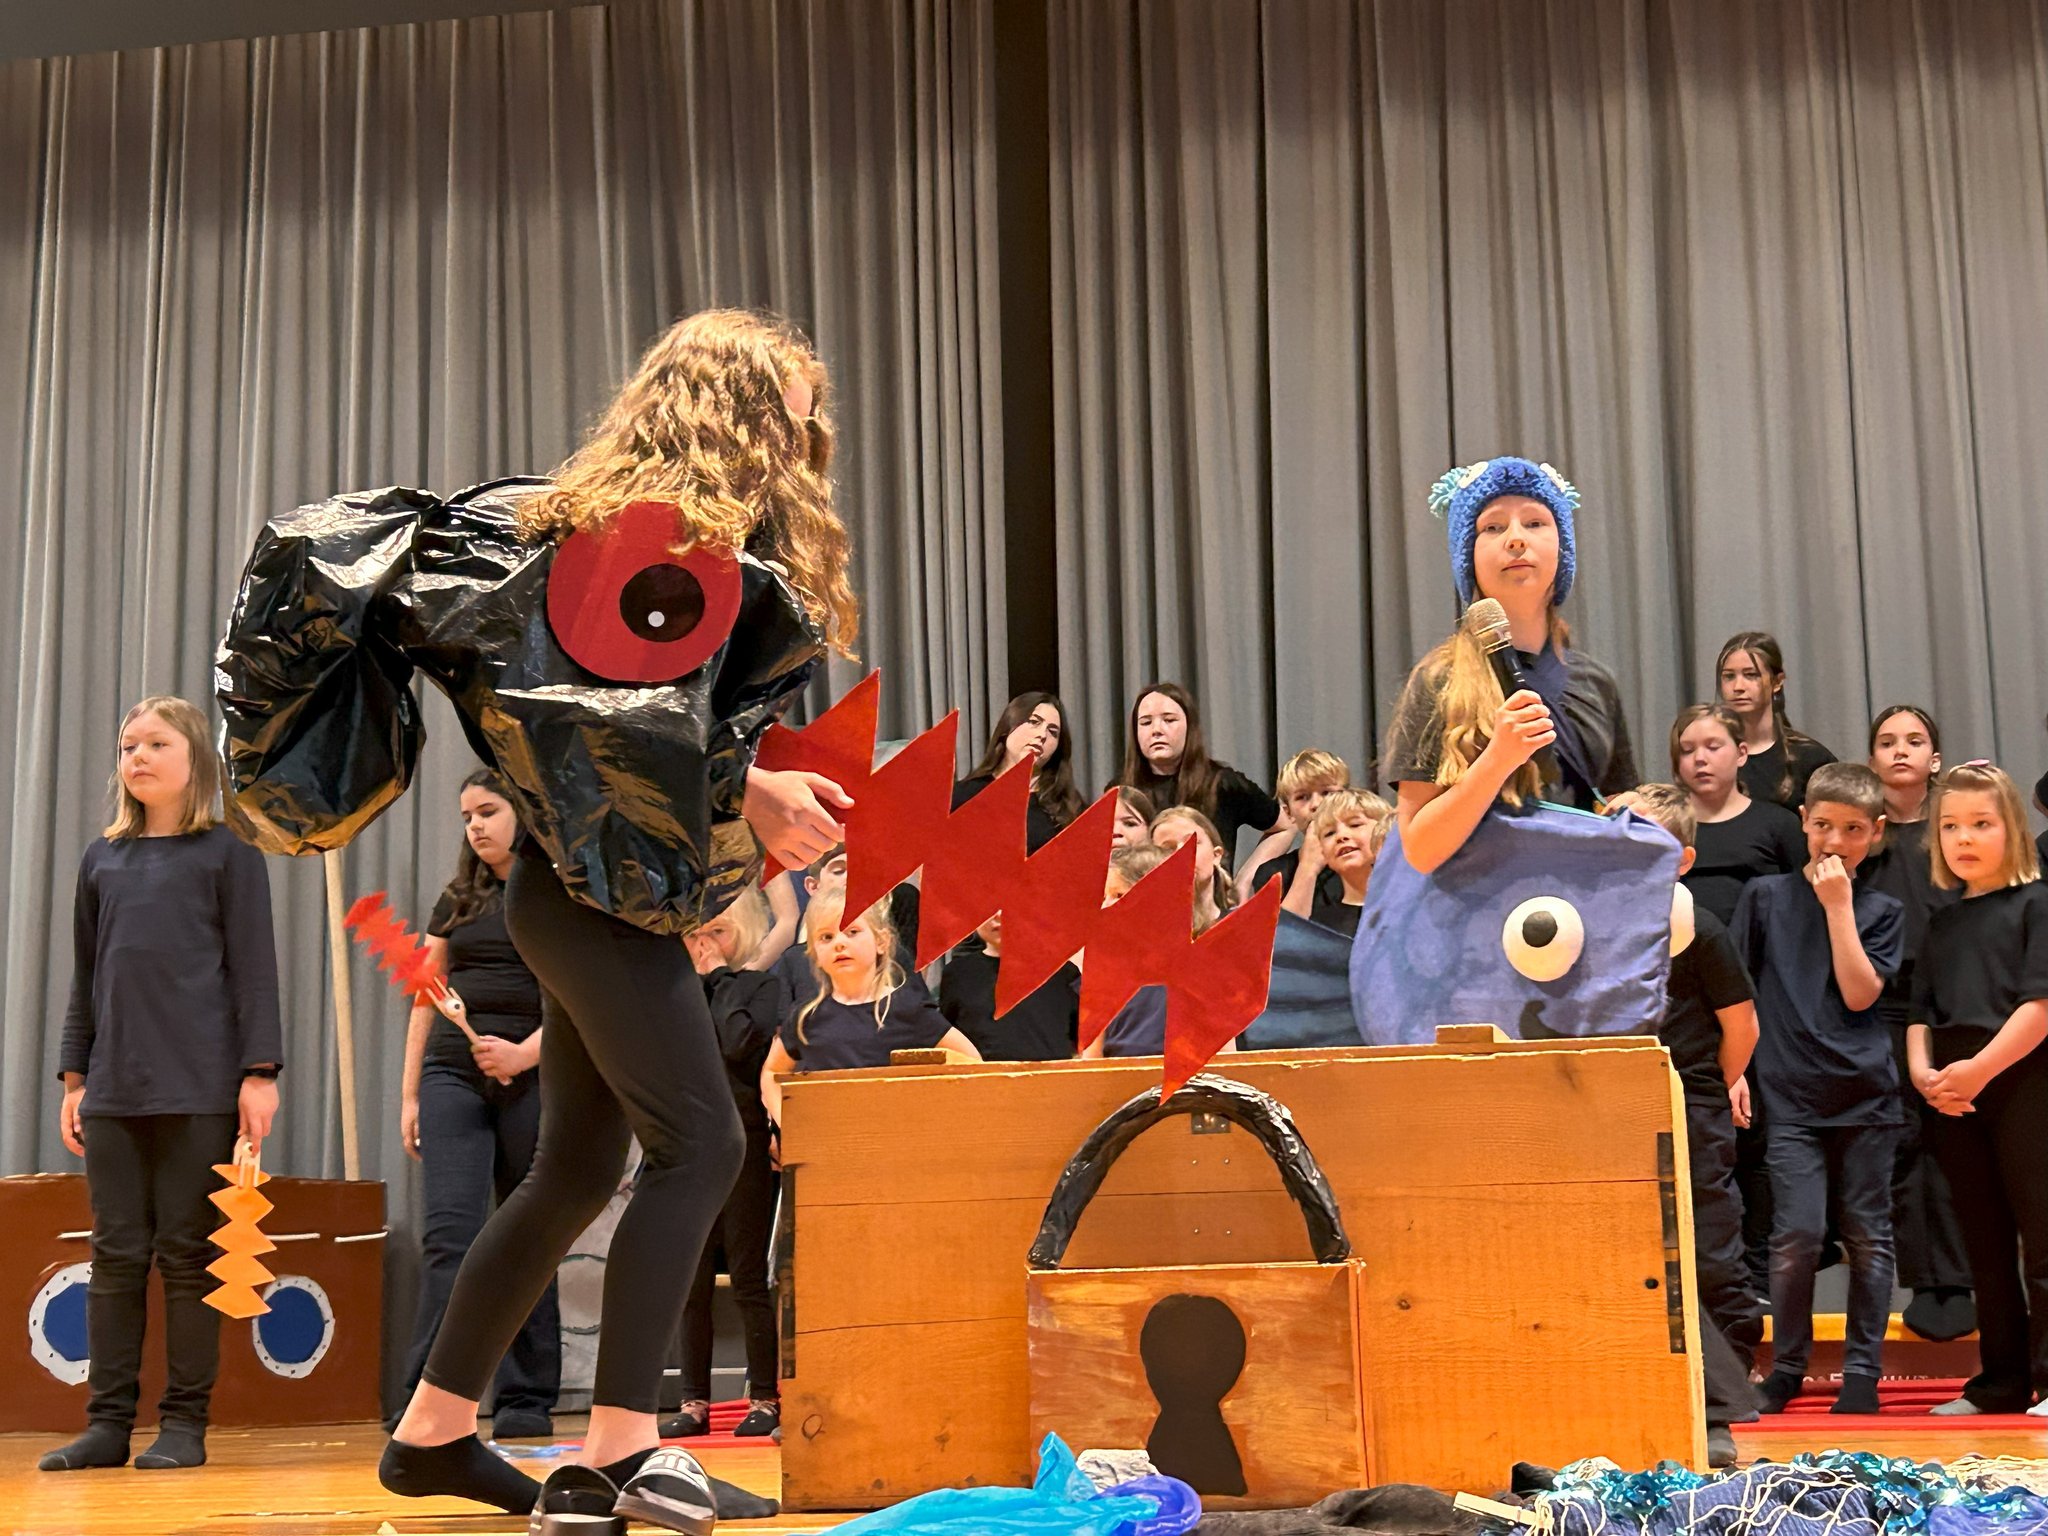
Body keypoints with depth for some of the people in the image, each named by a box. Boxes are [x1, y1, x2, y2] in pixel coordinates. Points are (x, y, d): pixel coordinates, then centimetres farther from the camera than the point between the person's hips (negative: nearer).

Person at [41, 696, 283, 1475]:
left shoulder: (227, 853, 3)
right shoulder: (101, 859, 14)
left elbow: (254, 967, -1)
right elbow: (85, 978, 16)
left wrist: (260, 1073, -8)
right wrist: (74, 1078, 11)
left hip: (200, 1088, -4)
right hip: (114, 1088, 4)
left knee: (187, 1253, 0)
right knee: (116, 1254, 4)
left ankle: (184, 1422, 6)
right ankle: (108, 1421, 8)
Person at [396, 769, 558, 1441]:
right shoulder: (458, 900, 17)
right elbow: (425, 1000, 17)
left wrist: (525, 1054, -21)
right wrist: (410, 1094, 10)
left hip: (533, 1079, -3)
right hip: (453, 1076, 3)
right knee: (448, 1234, -11)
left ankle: (526, 1400, 9)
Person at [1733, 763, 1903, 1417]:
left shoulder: (1882, 911, 9)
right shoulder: (1765, 896, 7)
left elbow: (1859, 994, -6)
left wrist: (1838, 906, -8)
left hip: (1865, 1094, 1)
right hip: (1790, 1097, -1)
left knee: (1867, 1237, 4)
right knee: (1798, 1236, -8)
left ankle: (1861, 1371, 15)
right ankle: (1786, 1368, 10)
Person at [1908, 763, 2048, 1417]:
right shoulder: (1944, 922, 17)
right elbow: (1921, 1012, 15)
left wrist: (1980, 1068, -19)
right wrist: (1922, 1070, -4)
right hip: (1955, 1098, 6)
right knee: (1986, 1246, 11)